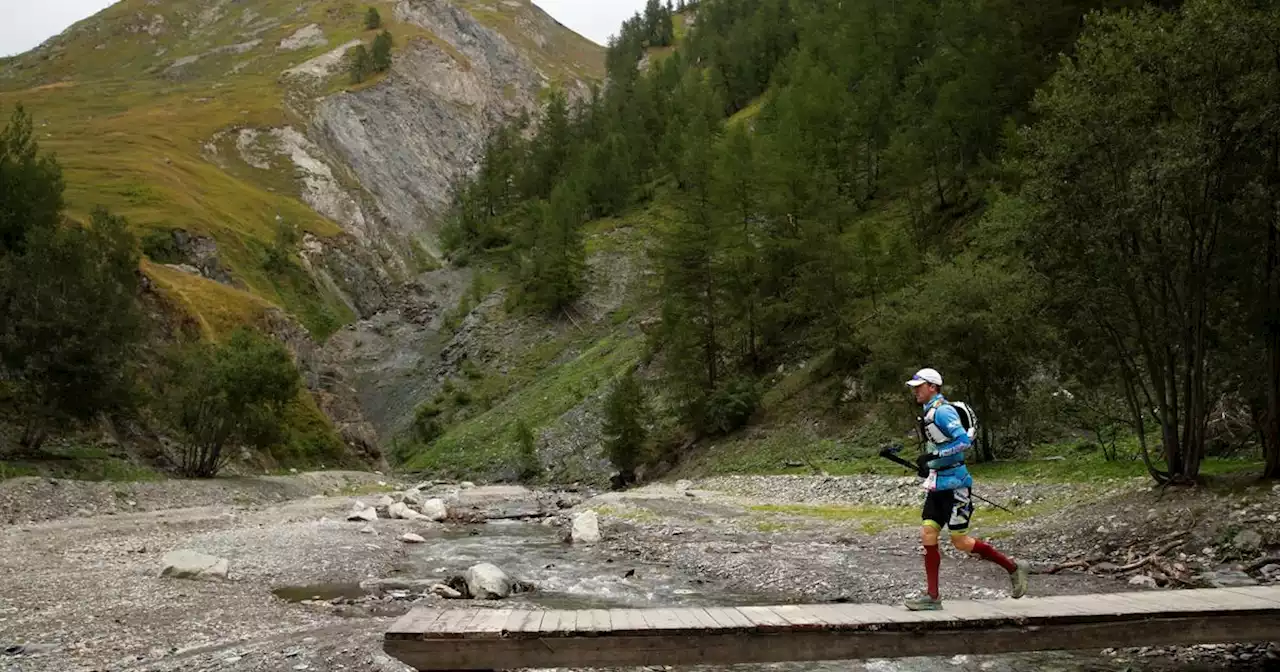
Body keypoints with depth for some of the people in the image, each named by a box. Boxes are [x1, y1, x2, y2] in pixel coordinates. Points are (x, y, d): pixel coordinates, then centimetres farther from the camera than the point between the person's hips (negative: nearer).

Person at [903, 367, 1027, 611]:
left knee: (960, 541, -4)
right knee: (927, 536, 2)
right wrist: (928, 465, 16)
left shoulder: (942, 411, -15)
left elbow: (964, 440, -26)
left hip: (954, 485, -9)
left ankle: (1013, 568, 13)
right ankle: (932, 597, 5)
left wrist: (934, 455, -26)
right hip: (938, 485, 9)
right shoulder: (930, 412, 15)